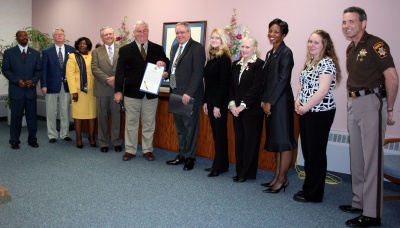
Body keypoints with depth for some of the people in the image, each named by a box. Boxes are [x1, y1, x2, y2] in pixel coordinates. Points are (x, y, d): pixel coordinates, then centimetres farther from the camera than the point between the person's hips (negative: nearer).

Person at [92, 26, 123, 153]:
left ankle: (117, 142, 16)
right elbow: (95, 69, -2)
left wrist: (116, 78, -15)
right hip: (102, 89, 1)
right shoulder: (96, 52, 9)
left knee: (117, 116, 5)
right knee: (102, 117, 7)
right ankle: (103, 142, 17)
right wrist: (107, 79, -13)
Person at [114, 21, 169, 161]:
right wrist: (118, 90, -7)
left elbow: (168, 65, 6)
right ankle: (130, 150, 21)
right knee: (131, 123, 9)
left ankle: (148, 150, 22)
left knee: (149, 124, 10)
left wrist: (163, 63, -18)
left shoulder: (157, 49, 5)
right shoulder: (125, 50, 2)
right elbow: (120, 71, -1)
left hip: (151, 93, 1)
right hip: (132, 92, -1)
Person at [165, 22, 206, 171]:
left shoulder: (197, 48, -11)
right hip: (176, 94, 8)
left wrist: (189, 93, -21)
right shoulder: (175, 47, 15)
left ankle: (190, 157, 16)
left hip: (189, 96, -8)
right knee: (180, 127, 15)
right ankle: (182, 155, 27)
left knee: (190, 127, 3)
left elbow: (198, 73, -17)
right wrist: (167, 73, 2)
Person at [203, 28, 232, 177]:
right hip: (210, 100, 8)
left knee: (220, 133, 0)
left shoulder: (224, 57, -10)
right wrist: (205, 102, 11)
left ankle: (220, 166, 9)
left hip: (220, 102, -8)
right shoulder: (211, 57, 12)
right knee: (216, 133, 12)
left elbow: (224, 83, -15)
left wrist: (218, 105, -17)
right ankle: (220, 164, 22)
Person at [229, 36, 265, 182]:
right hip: (236, 109, 6)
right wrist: (232, 103, -3)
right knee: (239, 140, 11)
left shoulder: (259, 64, -6)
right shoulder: (236, 64, 13)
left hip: (252, 110, -6)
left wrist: (243, 105, -15)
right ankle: (240, 171, 21)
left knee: (250, 141, 3)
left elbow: (256, 88, -14)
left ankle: (247, 173, 13)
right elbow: (231, 86, 10)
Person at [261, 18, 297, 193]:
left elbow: (283, 80, -15)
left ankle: (282, 179, 7)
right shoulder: (270, 53, 16)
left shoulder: (286, 53, -9)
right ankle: (277, 177, 21)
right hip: (270, 102, 9)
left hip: (281, 101, -9)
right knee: (275, 140, 12)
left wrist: (270, 102, -14)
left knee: (283, 141, -2)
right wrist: (264, 100, 8)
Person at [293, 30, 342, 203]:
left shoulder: (327, 62, -13)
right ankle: (309, 188, 28)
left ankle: (313, 194, 13)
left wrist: (304, 108, -14)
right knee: (307, 151, 14)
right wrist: (298, 101, 0)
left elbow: (322, 91, -20)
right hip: (305, 112, 9)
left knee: (316, 153, 1)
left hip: (320, 113, -8)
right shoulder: (309, 62, 14)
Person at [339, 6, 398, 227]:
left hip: (371, 103, -9)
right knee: (356, 157, 14)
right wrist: (352, 104, 11)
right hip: (353, 104, 9)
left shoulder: (375, 44, -10)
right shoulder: (350, 48, 15)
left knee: (371, 159, -6)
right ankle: (359, 202, 26)